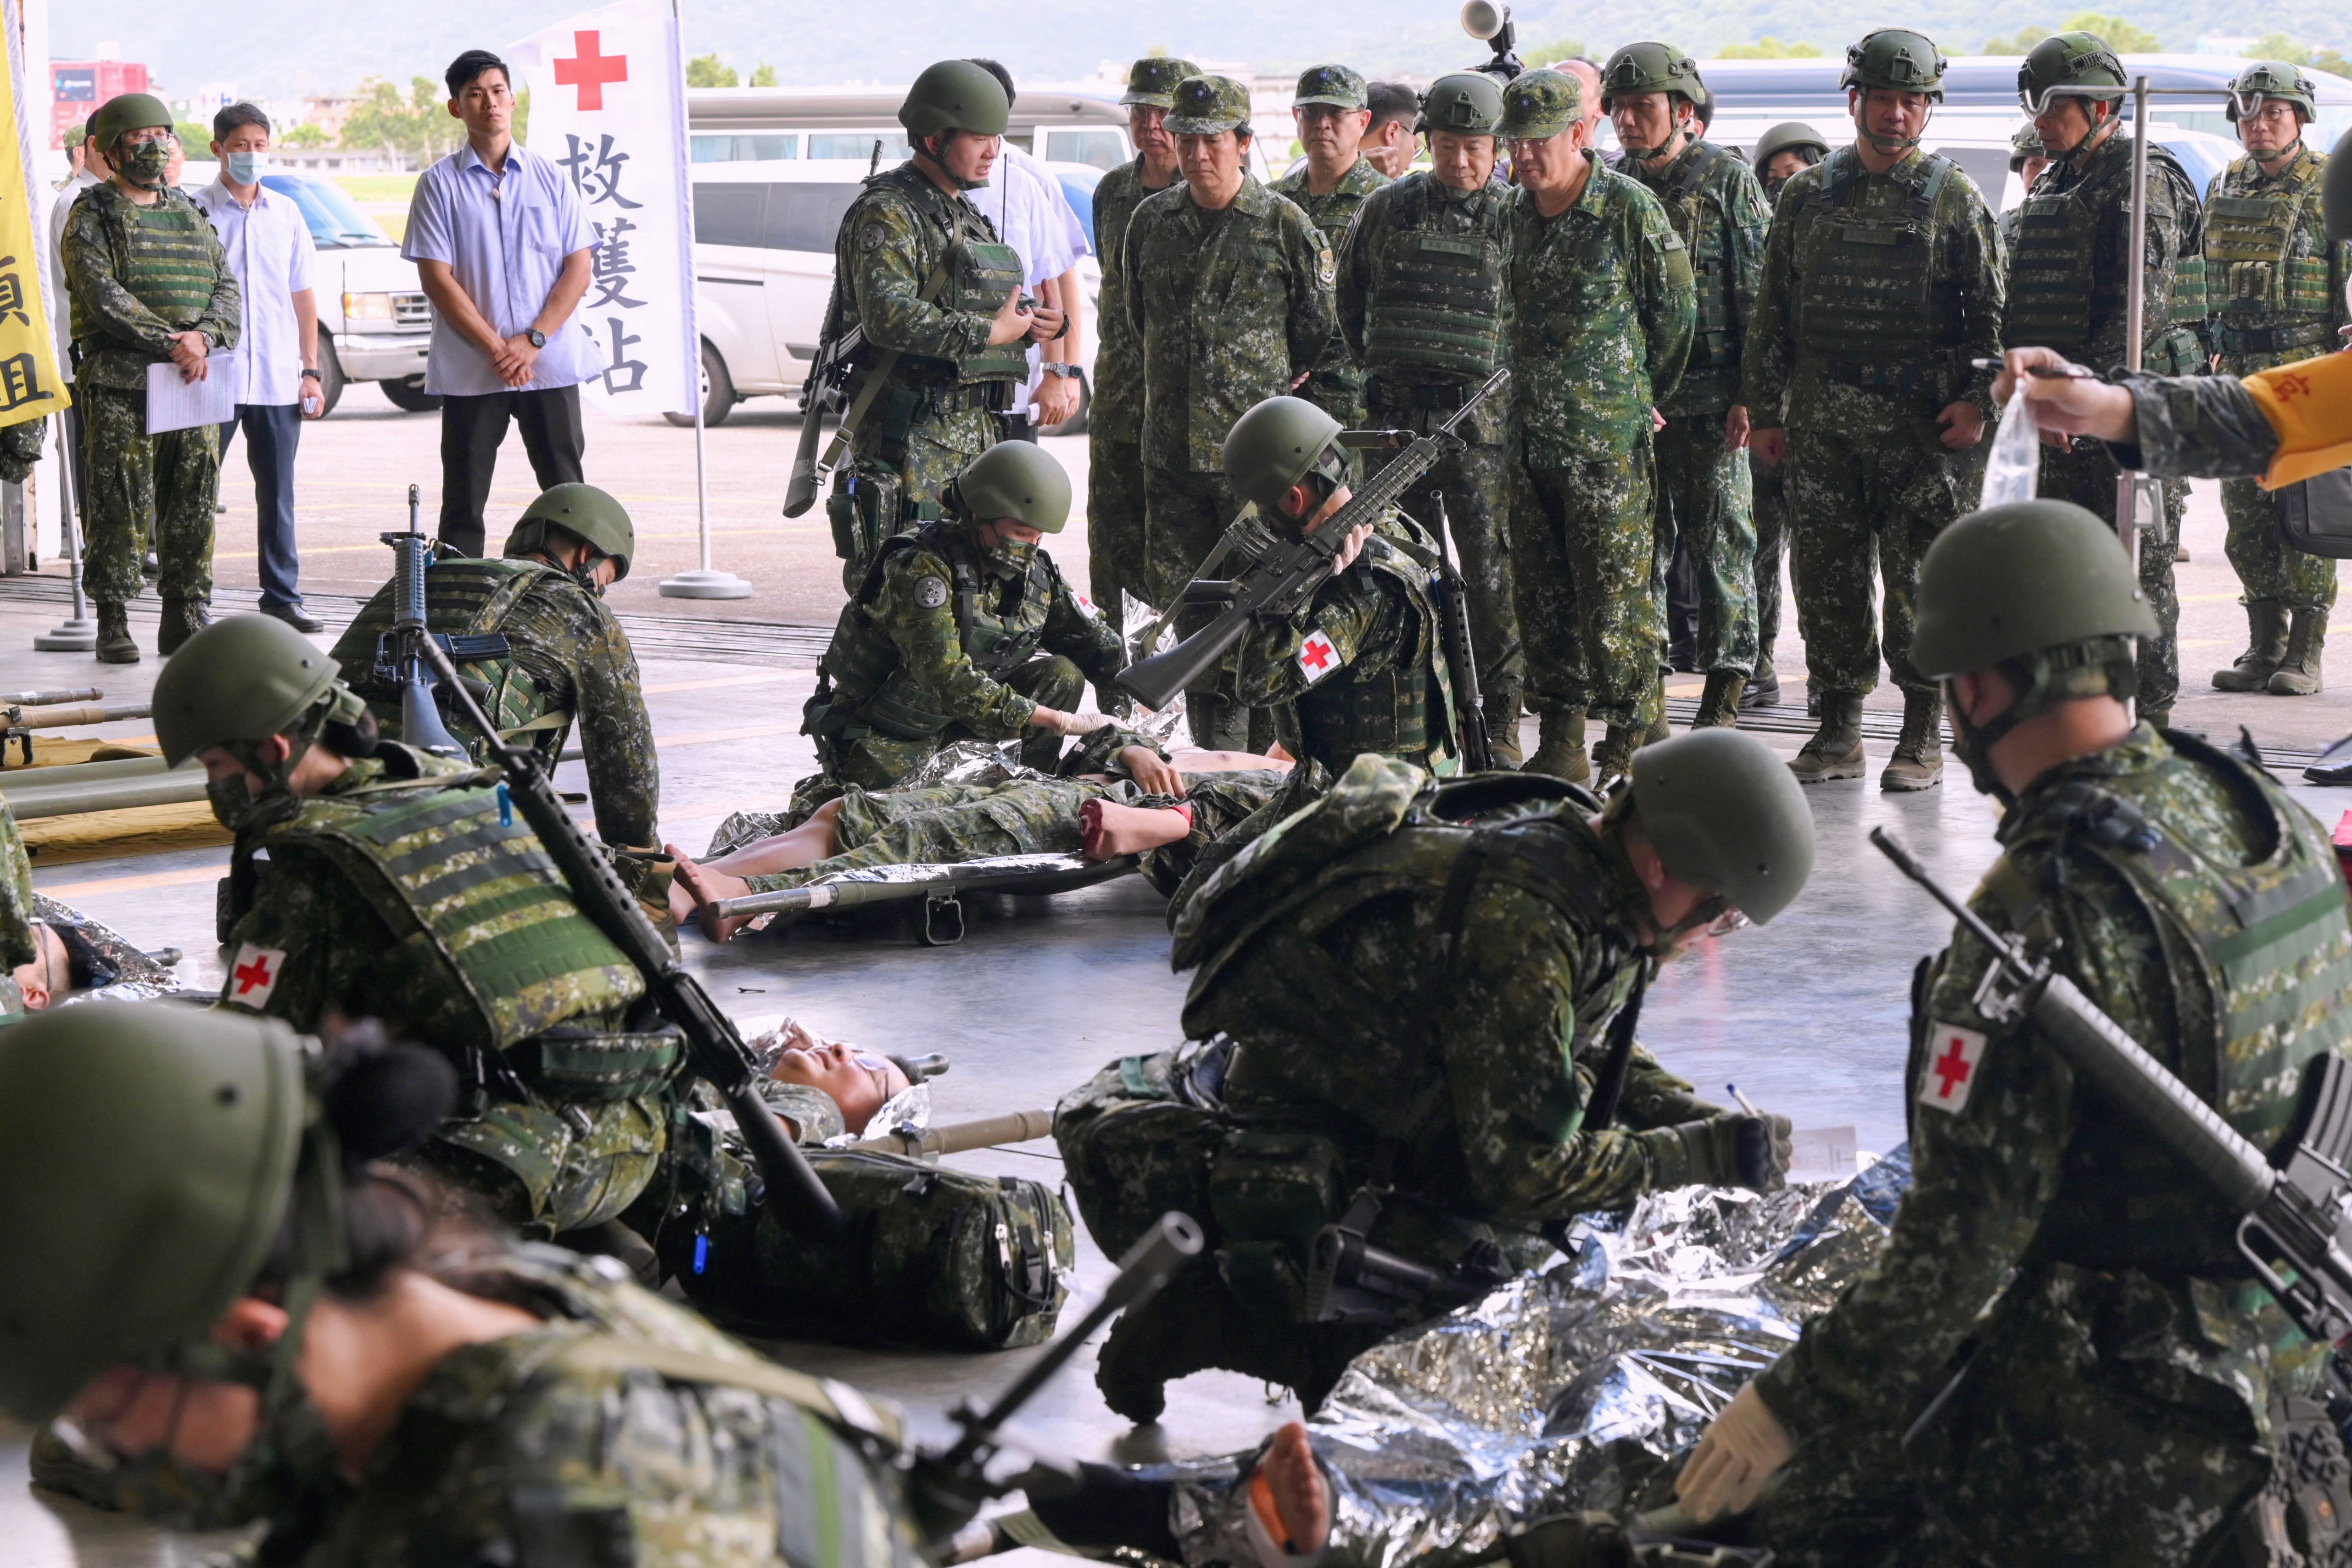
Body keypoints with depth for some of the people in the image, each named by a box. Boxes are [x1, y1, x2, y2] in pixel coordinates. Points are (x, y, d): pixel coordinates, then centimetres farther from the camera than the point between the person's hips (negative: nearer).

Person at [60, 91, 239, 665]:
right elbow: (103, 296, -12)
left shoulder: (189, 216, 18)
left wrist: (204, 337, -9)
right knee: (120, 508, -6)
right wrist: (170, 343, -19)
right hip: (119, 386, -5)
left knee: (193, 507, 5)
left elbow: (227, 288, 12)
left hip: (193, 382, 5)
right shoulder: (91, 217, 1)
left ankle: (185, 618, 13)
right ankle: (113, 623, 0)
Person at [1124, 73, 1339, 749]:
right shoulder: (1151, 222, 9)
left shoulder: (1285, 225, -3)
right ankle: (1212, 751, 16)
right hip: (1171, 442, 4)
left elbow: (1317, 330, 6)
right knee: (1190, 602, 7)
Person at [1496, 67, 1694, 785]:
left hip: (1609, 444, -7)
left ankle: (1634, 747, 2)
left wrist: (1640, 399, 8)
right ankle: (1559, 746, 14)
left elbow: (1678, 314, 0)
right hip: (1530, 439, 7)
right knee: (1541, 598, 8)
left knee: (1615, 598, -6)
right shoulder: (1517, 212, 11)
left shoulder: (1629, 208, -9)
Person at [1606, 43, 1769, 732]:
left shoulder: (1729, 182, -2)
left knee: (1718, 542, -1)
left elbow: (1758, 294, -5)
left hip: (1709, 399, -5)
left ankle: (1721, 703, 5)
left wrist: (1750, 394, -12)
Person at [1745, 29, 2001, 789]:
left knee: (1919, 579, -2)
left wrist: (1978, 402, -9)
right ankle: (1838, 731, 14)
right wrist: (1764, 410, 9)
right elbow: (1773, 311, 14)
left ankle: (1923, 736, 7)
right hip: (1820, 419, 3)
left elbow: (1991, 313, 3)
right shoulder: (1806, 194, 11)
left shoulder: (1955, 198, 4)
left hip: (1920, 420, -3)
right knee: (1825, 574, 4)